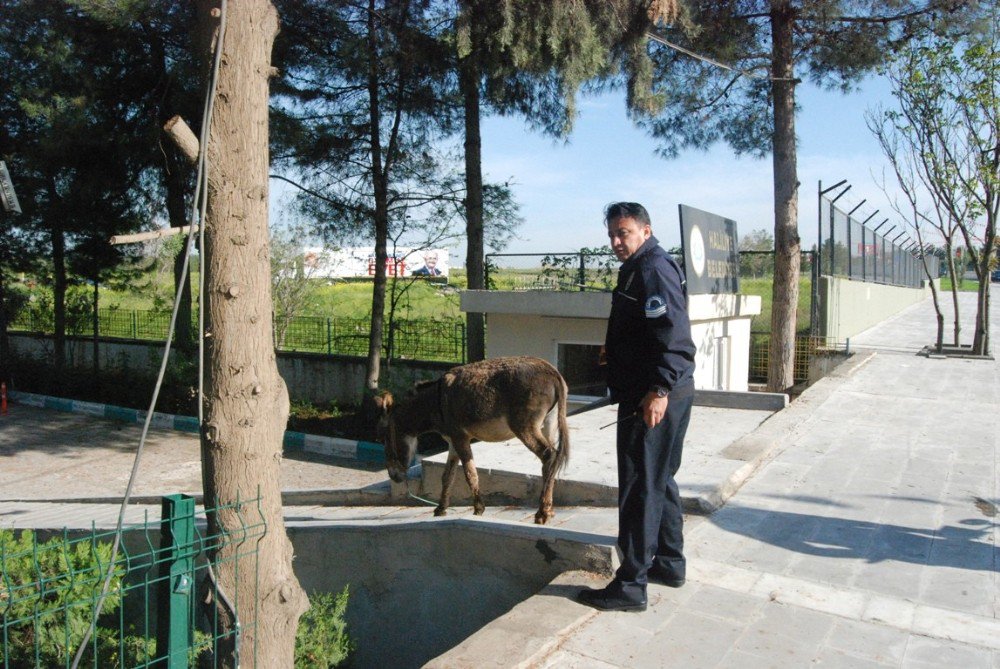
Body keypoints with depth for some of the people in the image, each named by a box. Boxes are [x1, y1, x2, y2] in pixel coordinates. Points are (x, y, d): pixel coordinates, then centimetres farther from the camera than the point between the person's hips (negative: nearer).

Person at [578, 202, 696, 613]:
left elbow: (673, 335, -25)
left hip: (652, 400, -11)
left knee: (640, 489, -5)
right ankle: (669, 563, 35)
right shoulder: (639, 269, 18)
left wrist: (659, 390, -29)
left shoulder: (653, 271, -15)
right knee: (660, 481, 20)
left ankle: (631, 586, 4)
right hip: (647, 394, 11)